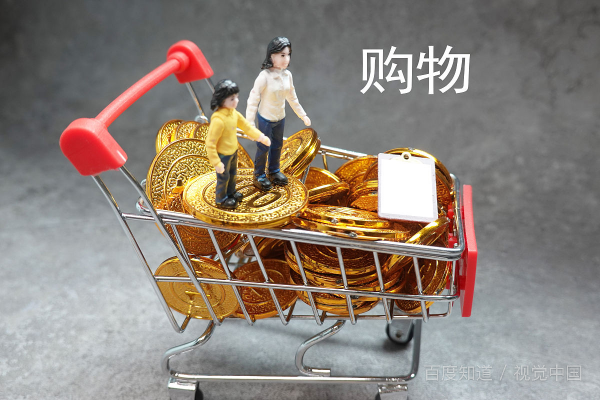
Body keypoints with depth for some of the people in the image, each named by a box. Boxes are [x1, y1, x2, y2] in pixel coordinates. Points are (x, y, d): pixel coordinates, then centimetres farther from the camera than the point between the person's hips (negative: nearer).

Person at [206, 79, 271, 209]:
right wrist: (216, 163, -26)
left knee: (233, 174, 27)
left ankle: (231, 192, 53)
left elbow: (246, 125, 8)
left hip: (233, 151, 8)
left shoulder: (234, 113, -7)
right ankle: (221, 199, 38)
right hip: (223, 154, -8)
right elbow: (210, 142, -30)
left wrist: (261, 137, 1)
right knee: (223, 177, 14)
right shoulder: (218, 119, -33)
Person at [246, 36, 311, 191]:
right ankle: (259, 175, 30)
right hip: (266, 119, -6)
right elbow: (253, 99, -21)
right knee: (263, 148, 9)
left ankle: (274, 171, 43)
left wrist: (302, 115, 15)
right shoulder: (264, 76, -25)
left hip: (280, 118, 6)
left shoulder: (287, 75, -7)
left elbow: (292, 97, 8)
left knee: (277, 146, 21)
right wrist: (250, 123, -23)